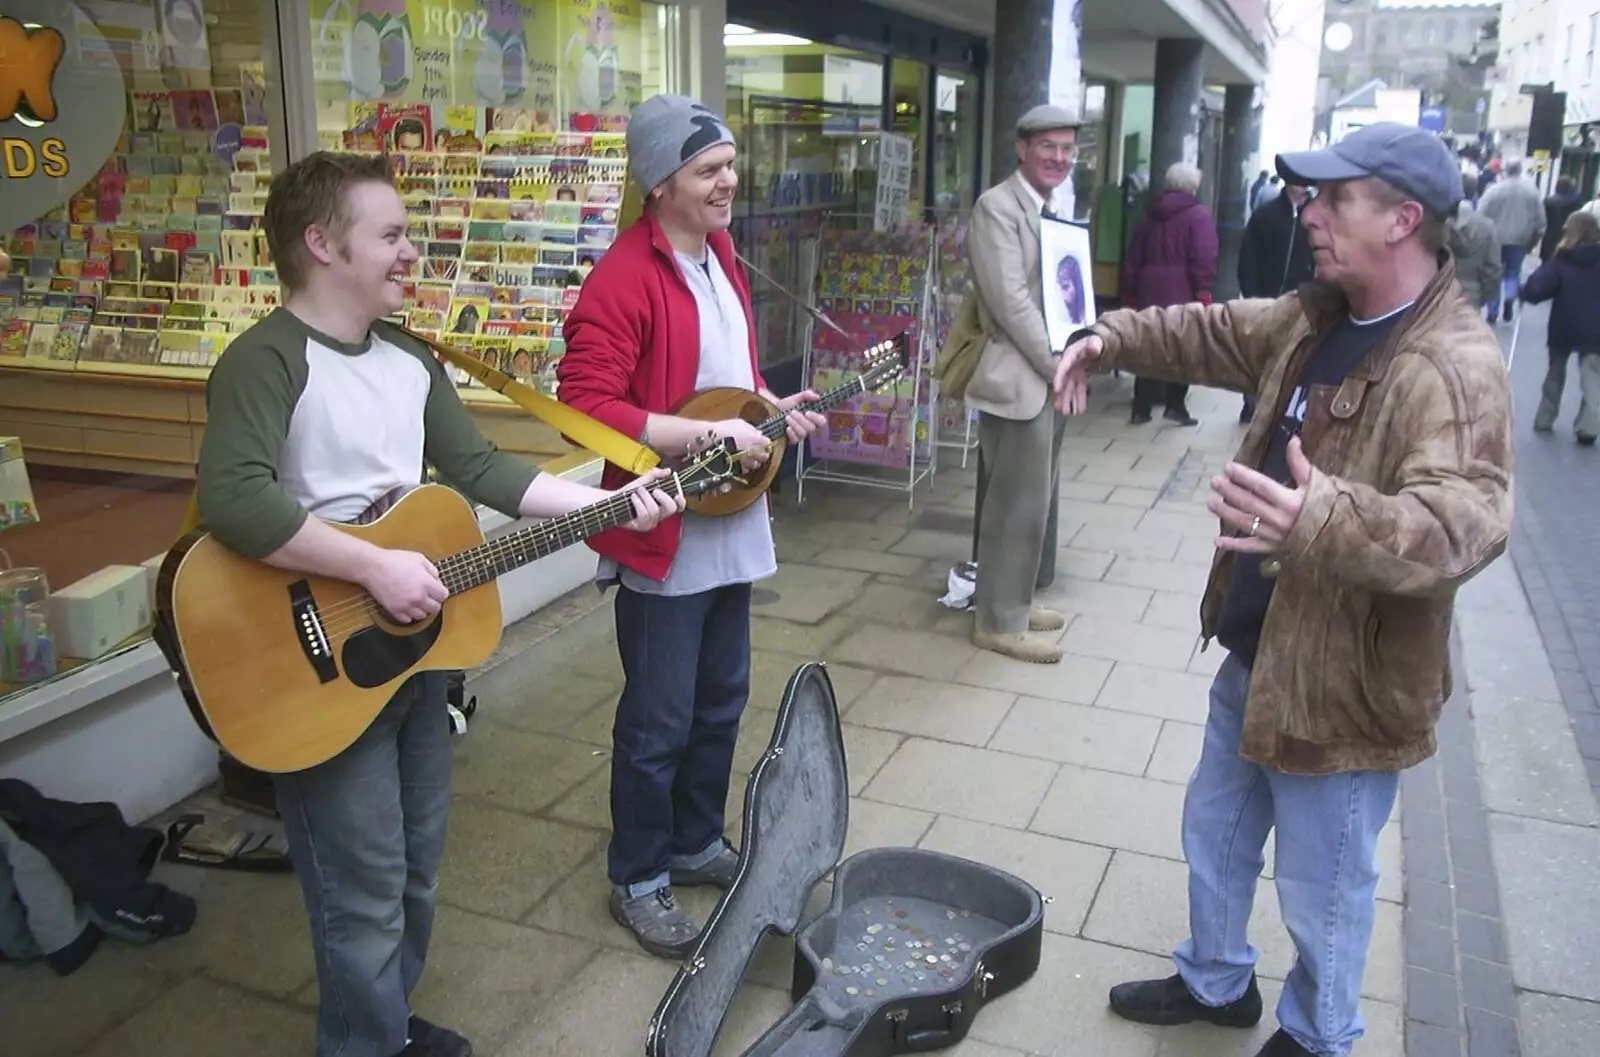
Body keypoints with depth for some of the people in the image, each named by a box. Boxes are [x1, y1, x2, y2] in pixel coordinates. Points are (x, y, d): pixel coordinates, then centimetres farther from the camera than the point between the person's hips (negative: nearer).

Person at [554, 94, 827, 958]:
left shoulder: (720, 259, 11)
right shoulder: (623, 279, -18)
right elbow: (585, 407, -26)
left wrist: (773, 408, 6)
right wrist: (708, 434, -27)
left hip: (731, 525, 9)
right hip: (663, 538, -9)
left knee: (722, 699, 20)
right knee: (659, 721, 4)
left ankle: (696, 841, 39)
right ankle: (637, 879, 24)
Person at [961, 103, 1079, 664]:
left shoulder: (1055, 210, 17)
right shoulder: (997, 207, -11)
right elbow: (1011, 300, -19)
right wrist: (1058, 366, -16)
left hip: (1051, 374, 9)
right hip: (1017, 378, -9)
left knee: (1036, 498, 15)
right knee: (1017, 503, -3)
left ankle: (1015, 600, 28)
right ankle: (998, 620, 9)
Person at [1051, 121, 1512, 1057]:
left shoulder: (1455, 366, -27)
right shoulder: (1317, 318, 3)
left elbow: (1464, 519, -41)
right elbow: (1214, 333, 19)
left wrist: (1324, 521, -60)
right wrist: (1111, 338, 4)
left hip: (1345, 685, -9)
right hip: (1257, 653, 9)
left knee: (1322, 891, 12)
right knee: (1215, 833, 26)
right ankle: (1216, 981, 50)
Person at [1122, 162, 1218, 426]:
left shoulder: (1149, 214, 15)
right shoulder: (1199, 215, -2)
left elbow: (1133, 258, 15)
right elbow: (1203, 259, -13)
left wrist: (1130, 293, 18)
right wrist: (1203, 293, -12)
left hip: (1149, 291, 5)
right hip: (1182, 292, -5)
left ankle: (1141, 409, 9)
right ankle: (1175, 405, -4)